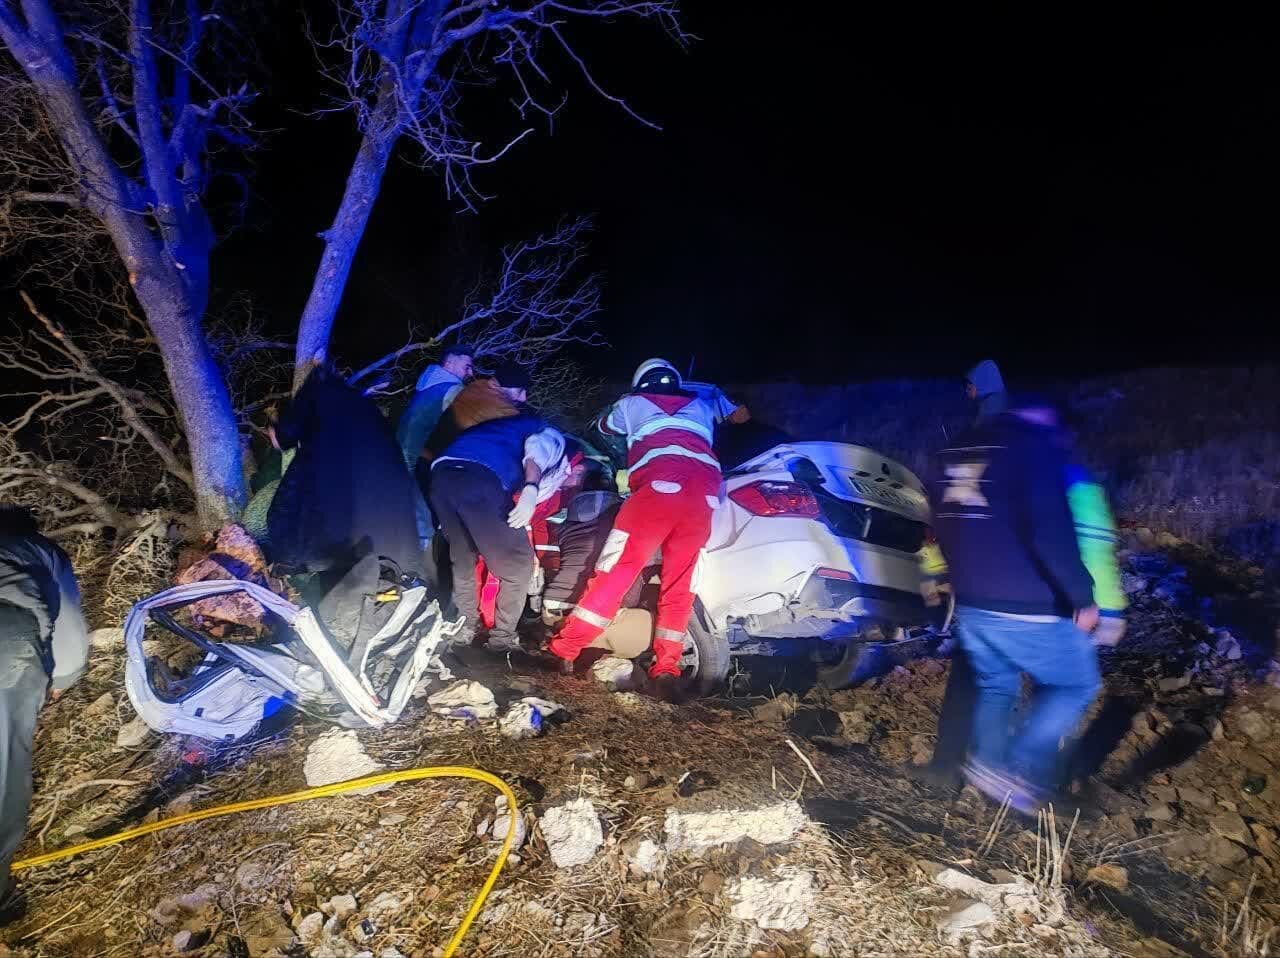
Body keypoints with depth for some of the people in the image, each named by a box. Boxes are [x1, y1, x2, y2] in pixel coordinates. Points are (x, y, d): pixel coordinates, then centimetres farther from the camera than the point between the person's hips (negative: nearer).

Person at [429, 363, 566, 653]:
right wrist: (530, 491, -11)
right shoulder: (542, 428, 25)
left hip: (442, 473, 5)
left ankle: (466, 627, 32)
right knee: (518, 564, 12)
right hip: (482, 479, -5)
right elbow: (535, 450, 4)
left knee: (462, 557, 27)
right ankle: (502, 637, 16)